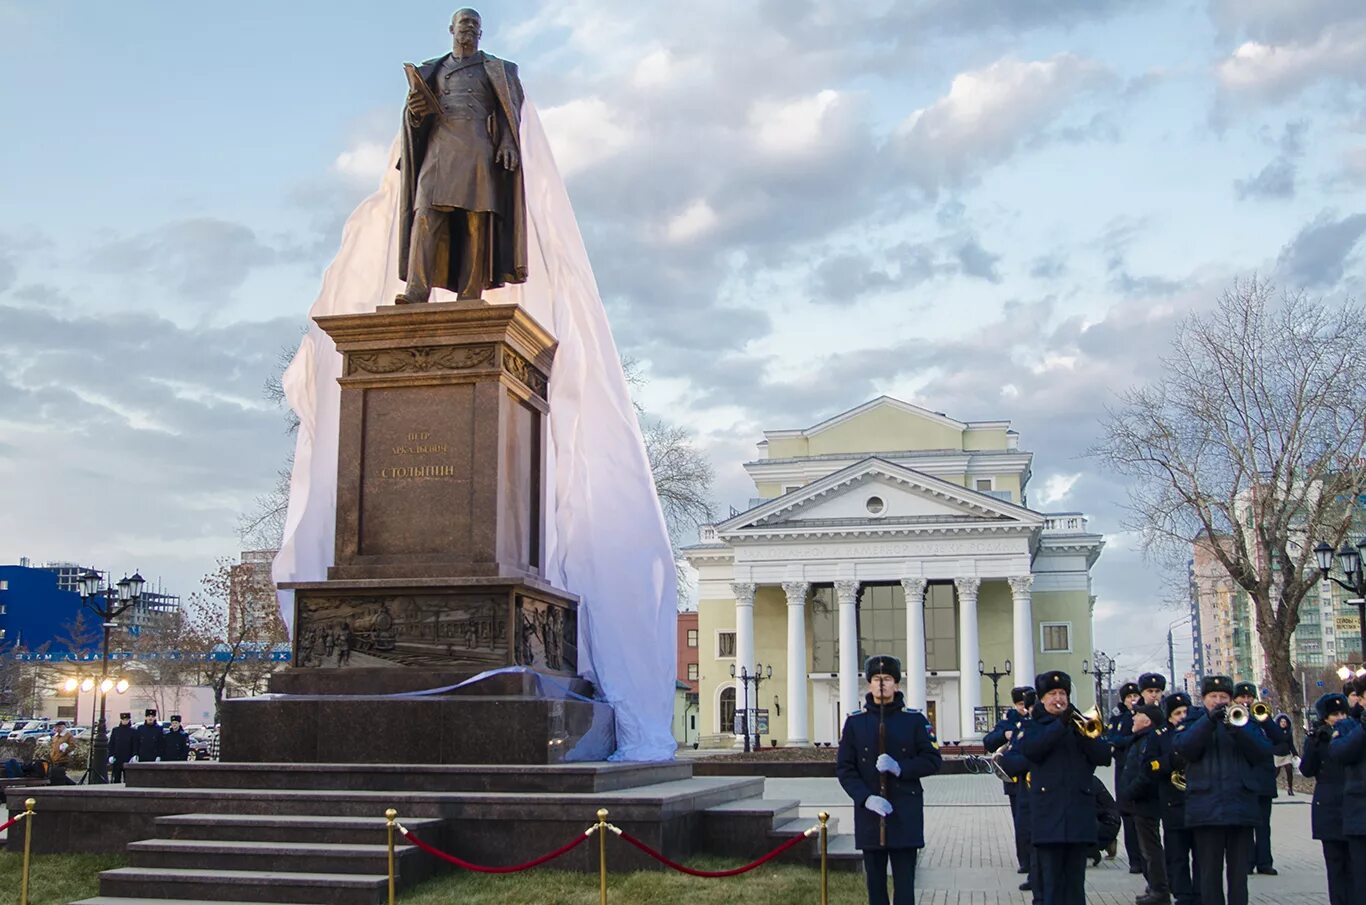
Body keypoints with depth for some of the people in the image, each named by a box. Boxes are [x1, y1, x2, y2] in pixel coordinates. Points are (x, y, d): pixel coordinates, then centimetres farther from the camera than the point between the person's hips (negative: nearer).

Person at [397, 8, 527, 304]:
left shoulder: (495, 69, 19)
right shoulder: (431, 70, 25)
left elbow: (508, 112, 8)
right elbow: (416, 115, 18)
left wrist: (508, 144, -11)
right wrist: (415, 109, -7)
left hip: (478, 149, -1)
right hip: (439, 148, 1)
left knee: (477, 222, -11)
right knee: (427, 214, -16)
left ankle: (470, 297, -16)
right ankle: (417, 291, -26)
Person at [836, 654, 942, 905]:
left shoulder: (915, 720, 2)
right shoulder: (854, 722, 4)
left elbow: (933, 761, 1)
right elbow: (844, 768, 1)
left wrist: (899, 767, -15)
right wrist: (866, 798, -14)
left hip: (906, 815, -1)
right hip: (869, 815, 1)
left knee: (904, 882, -1)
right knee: (875, 881, 8)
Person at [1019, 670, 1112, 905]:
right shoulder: (1034, 726, 10)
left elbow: (1103, 756, 2)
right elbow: (1029, 750, -13)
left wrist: (1081, 732, -13)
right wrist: (1060, 724, -17)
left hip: (1079, 811, 2)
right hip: (1048, 812, -2)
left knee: (1076, 876, 4)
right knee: (1051, 876, -1)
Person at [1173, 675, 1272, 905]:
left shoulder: (1245, 721, 14)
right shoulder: (1192, 723, 10)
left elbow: (1263, 754, -1)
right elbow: (1183, 748, -11)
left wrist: (1237, 730, -16)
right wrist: (1209, 720, -19)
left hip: (1241, 806, 2)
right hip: (1206, 807, -2)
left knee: (1239, 870, 4)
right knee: (1210, 871, 1)